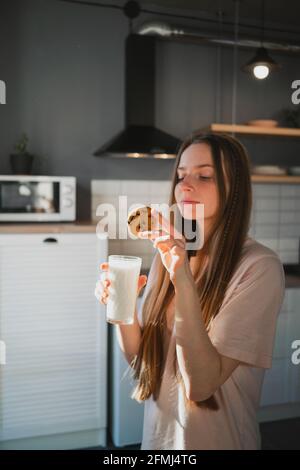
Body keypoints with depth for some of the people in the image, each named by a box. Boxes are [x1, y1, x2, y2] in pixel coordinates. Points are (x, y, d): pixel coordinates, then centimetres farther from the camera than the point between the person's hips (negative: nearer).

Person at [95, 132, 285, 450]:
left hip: (215, 440, -5)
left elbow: (200, 385, -25)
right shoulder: (167, 255, -4)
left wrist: (183, 281, -34)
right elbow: (140, 358, 1)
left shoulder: (259, 266, -21)